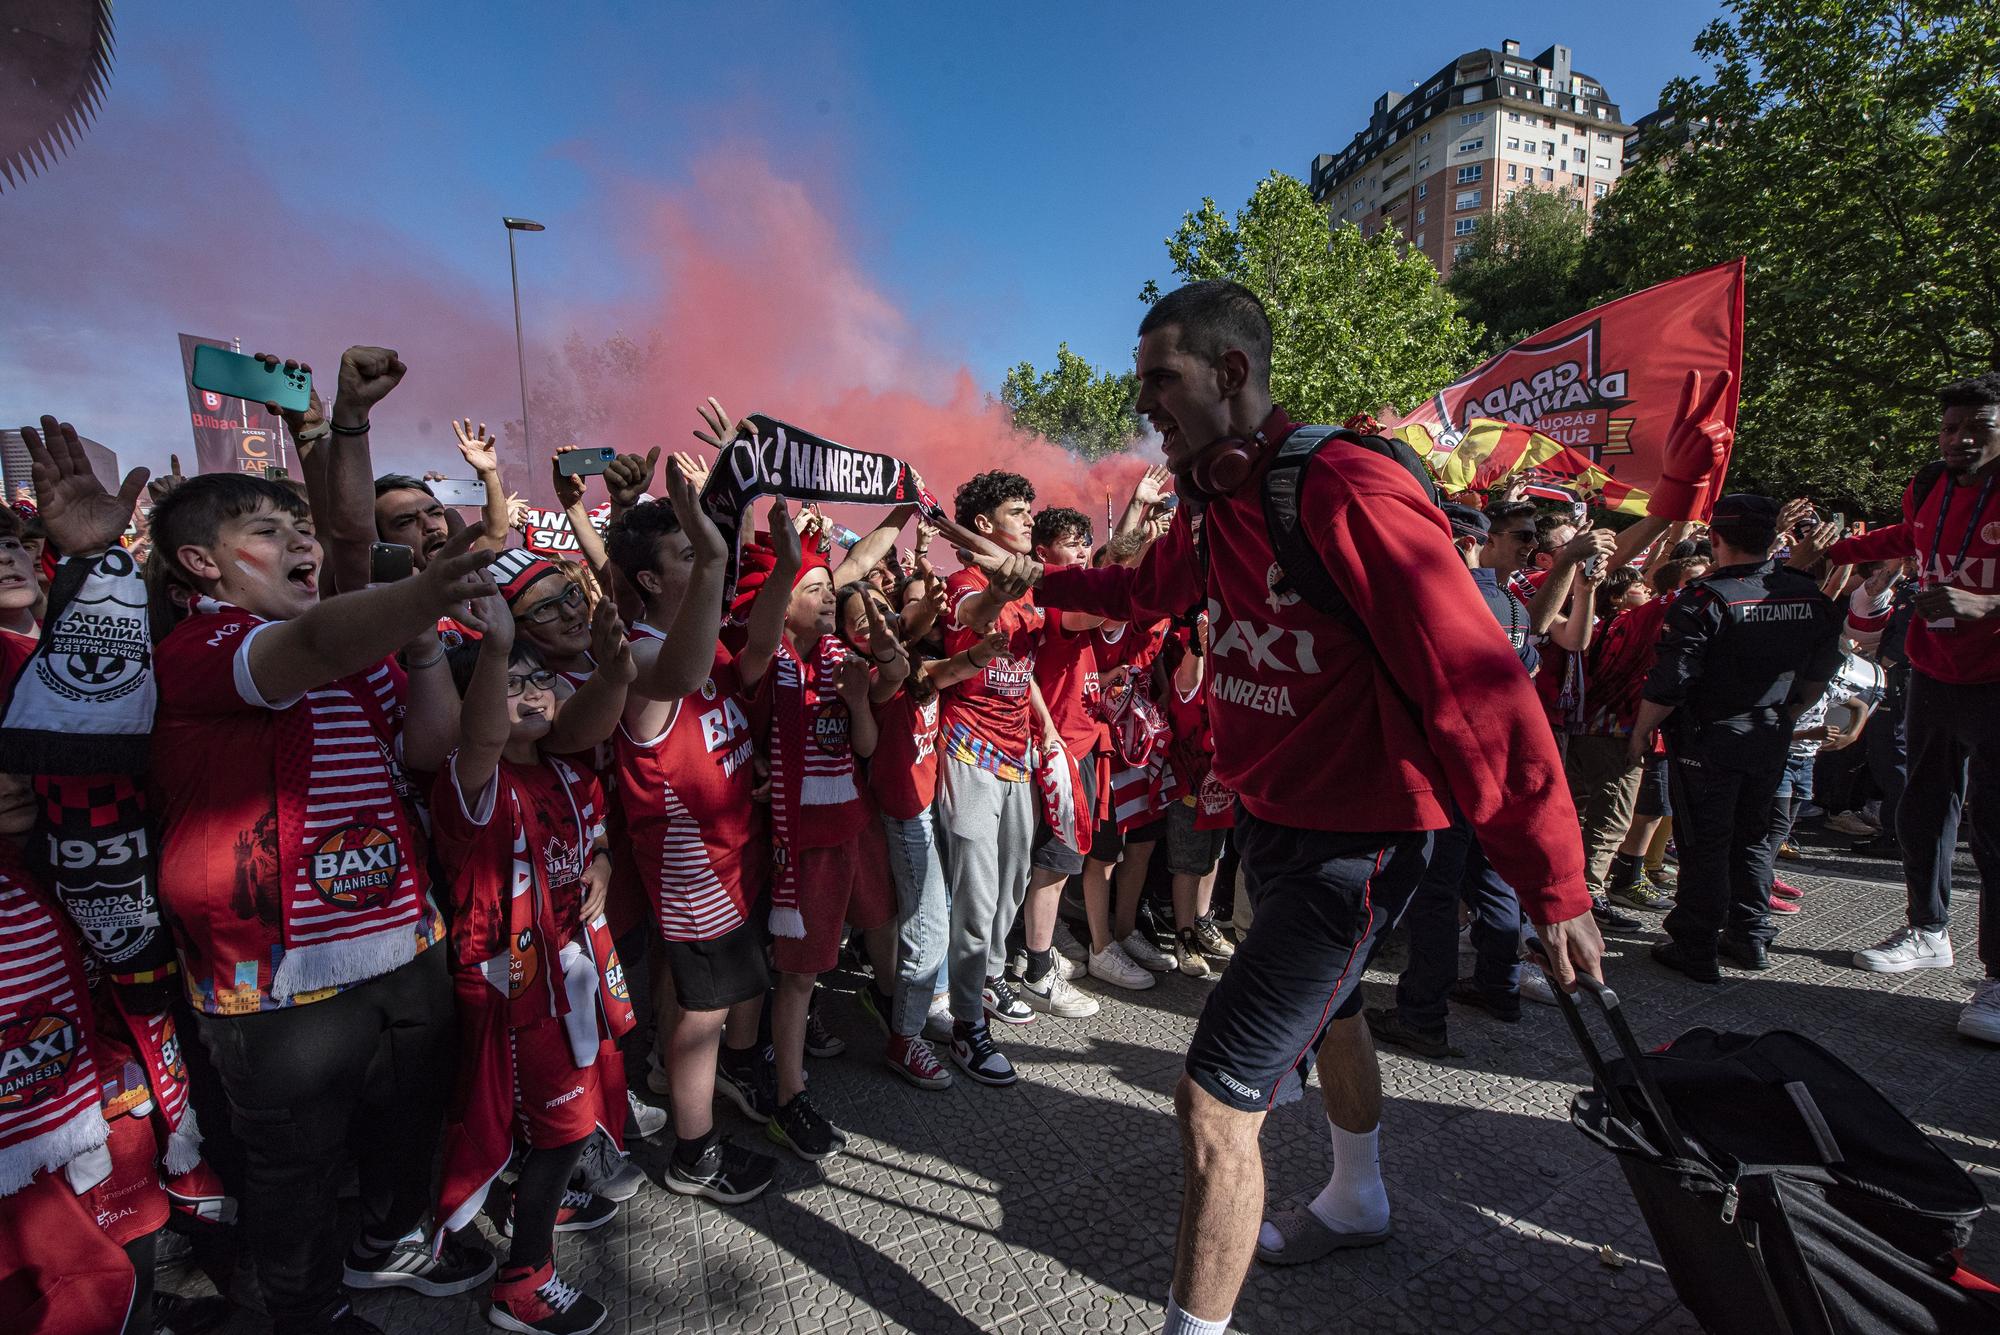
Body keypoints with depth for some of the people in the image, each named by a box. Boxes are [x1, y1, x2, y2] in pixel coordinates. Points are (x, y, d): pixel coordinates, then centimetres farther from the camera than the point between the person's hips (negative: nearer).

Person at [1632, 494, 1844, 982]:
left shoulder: (1704, 600, -21)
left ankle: (1695, 950, 10)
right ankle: (1750, 937, 30)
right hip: (1772, 740, 6)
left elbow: (1669, 683, -22)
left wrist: (1640, 732, -9)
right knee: (1755, 837, 19)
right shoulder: (1811, 598, 1)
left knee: (1704, 844, 3)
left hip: (1708, 740, -6)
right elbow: (1820, 673, 13)